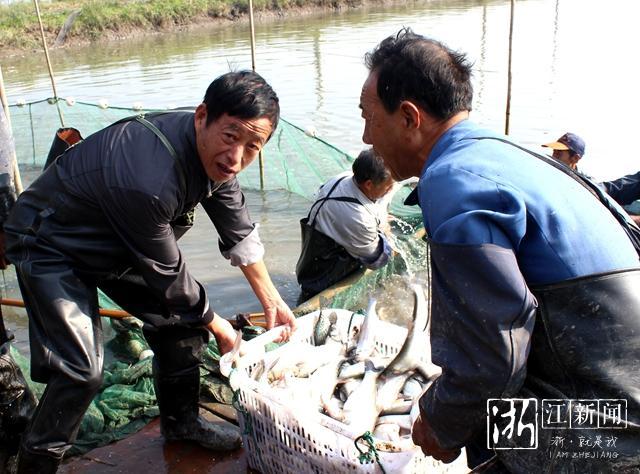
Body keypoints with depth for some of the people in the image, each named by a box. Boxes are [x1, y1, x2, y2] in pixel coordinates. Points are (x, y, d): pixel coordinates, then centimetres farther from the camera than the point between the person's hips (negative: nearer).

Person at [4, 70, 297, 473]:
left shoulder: (213, 150, -14)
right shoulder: (149, 180, -40)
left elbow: (239, 231, 0)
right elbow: (168, 274, -26)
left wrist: (272, 300, 5)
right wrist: (217, 326, -10)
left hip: (118, 243, 8)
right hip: (51, 247, -8)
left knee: (180, 318, 6)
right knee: (82, 370, -16)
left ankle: (181, 422, 27)